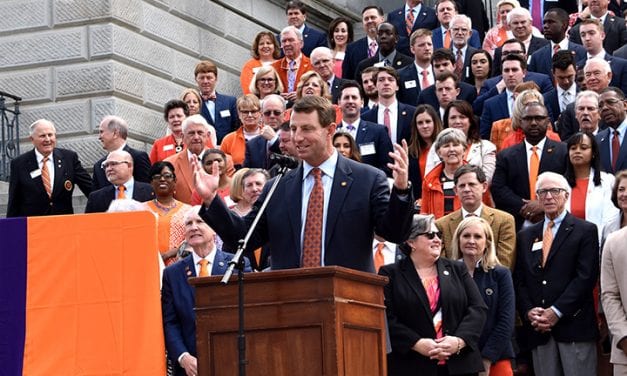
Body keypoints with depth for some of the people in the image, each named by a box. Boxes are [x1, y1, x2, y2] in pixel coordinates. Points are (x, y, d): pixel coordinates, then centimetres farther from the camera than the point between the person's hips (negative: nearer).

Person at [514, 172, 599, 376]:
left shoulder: (585, 231, 3)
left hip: (573, 324, -4)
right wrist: (529, 312, -5)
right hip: (538, 329, 4)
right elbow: (518, 281, 13)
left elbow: (586, 277, -7)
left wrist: (556, 312, -13)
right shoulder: (525, 236, 17)